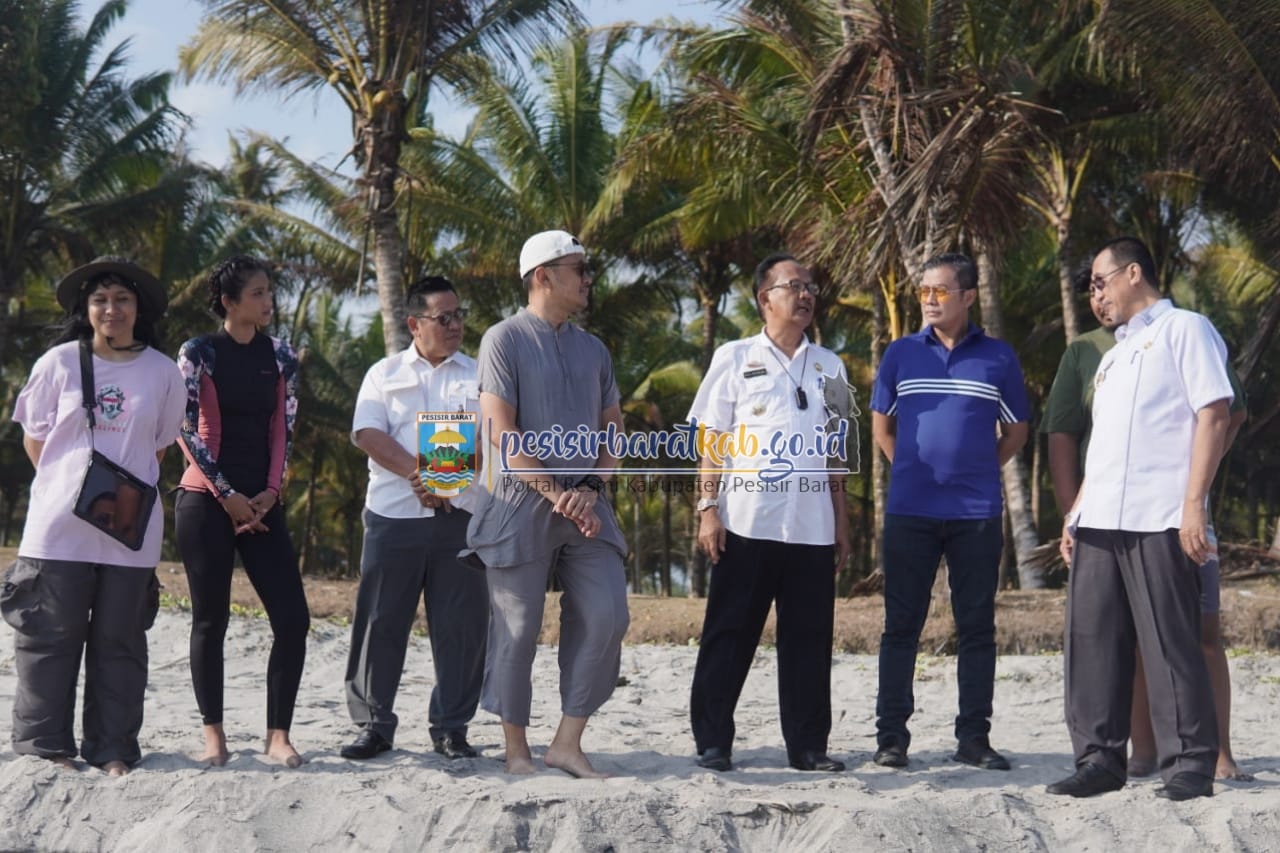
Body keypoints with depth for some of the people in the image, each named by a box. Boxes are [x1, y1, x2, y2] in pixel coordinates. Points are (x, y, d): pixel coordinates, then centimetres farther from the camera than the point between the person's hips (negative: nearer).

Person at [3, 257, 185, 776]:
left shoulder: (162, 372, 4)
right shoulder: (59, 362, 1)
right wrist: (67, 484, 1)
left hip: (131, 527, 1)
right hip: (59, 523, -1)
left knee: (119, 642, 5)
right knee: (51, 636, 1)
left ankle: (112, 750, 12)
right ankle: (44, 743, 11)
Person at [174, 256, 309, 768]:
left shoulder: (280, 356, 10)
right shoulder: (199, 354, -2)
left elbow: (284, 428, 9)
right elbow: (187, 430, -5)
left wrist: (271, 491, -3)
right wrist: (227, 495, -9)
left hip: (262, 503, 4)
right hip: (206, 500, -3)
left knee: (292, 618, -7)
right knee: (210, 618, 0)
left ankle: (278, 733, 1)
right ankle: (213, 732, 11)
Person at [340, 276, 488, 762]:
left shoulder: (479, 376, 14)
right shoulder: (385, 374, 12)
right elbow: (367, 434, -2)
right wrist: (416, 474, -15)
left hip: (460, 516, 1)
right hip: (394, 516, -1)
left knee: (461, 626, 0)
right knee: (381, 622, 1)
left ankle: (451, 728, 10)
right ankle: (374, 725, 10)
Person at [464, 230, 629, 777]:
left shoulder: (593, 351, 16)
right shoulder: (504, 340, -2)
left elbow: (613, 431, 15)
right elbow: (502, 434, -9)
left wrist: (591, 489, -3)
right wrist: (558, 493, -13)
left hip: (585, 505, 5)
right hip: (522, 505, -5)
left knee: (606, 617, -5)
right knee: (517, 629, 0)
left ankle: (568, 744, 3)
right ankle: (516, 750, 11)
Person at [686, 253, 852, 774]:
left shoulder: (828, 366, 16)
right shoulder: (736, 358, 5)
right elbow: (711, 438, 2)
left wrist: (841, 523, 12)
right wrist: (708, 509, -7)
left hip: (812, 529, 3)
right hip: (747, 524, -3)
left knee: (809, 638, 4)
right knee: (730, 635, 0)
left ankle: (808, 744, 12)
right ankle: (713, 743, 7)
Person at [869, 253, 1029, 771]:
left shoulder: (998, 357, 5)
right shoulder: (901, 353, 7)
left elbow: (1016, 431, 14)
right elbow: (881, 424, 17)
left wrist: (978, 471, 5)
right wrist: (910, 471, 8)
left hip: (977, 513, 0)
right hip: (909, 511, 0)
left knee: (977, 627, 3)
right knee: (901, 625, 2)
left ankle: (974, 738, 10)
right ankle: (891, 736, 7)